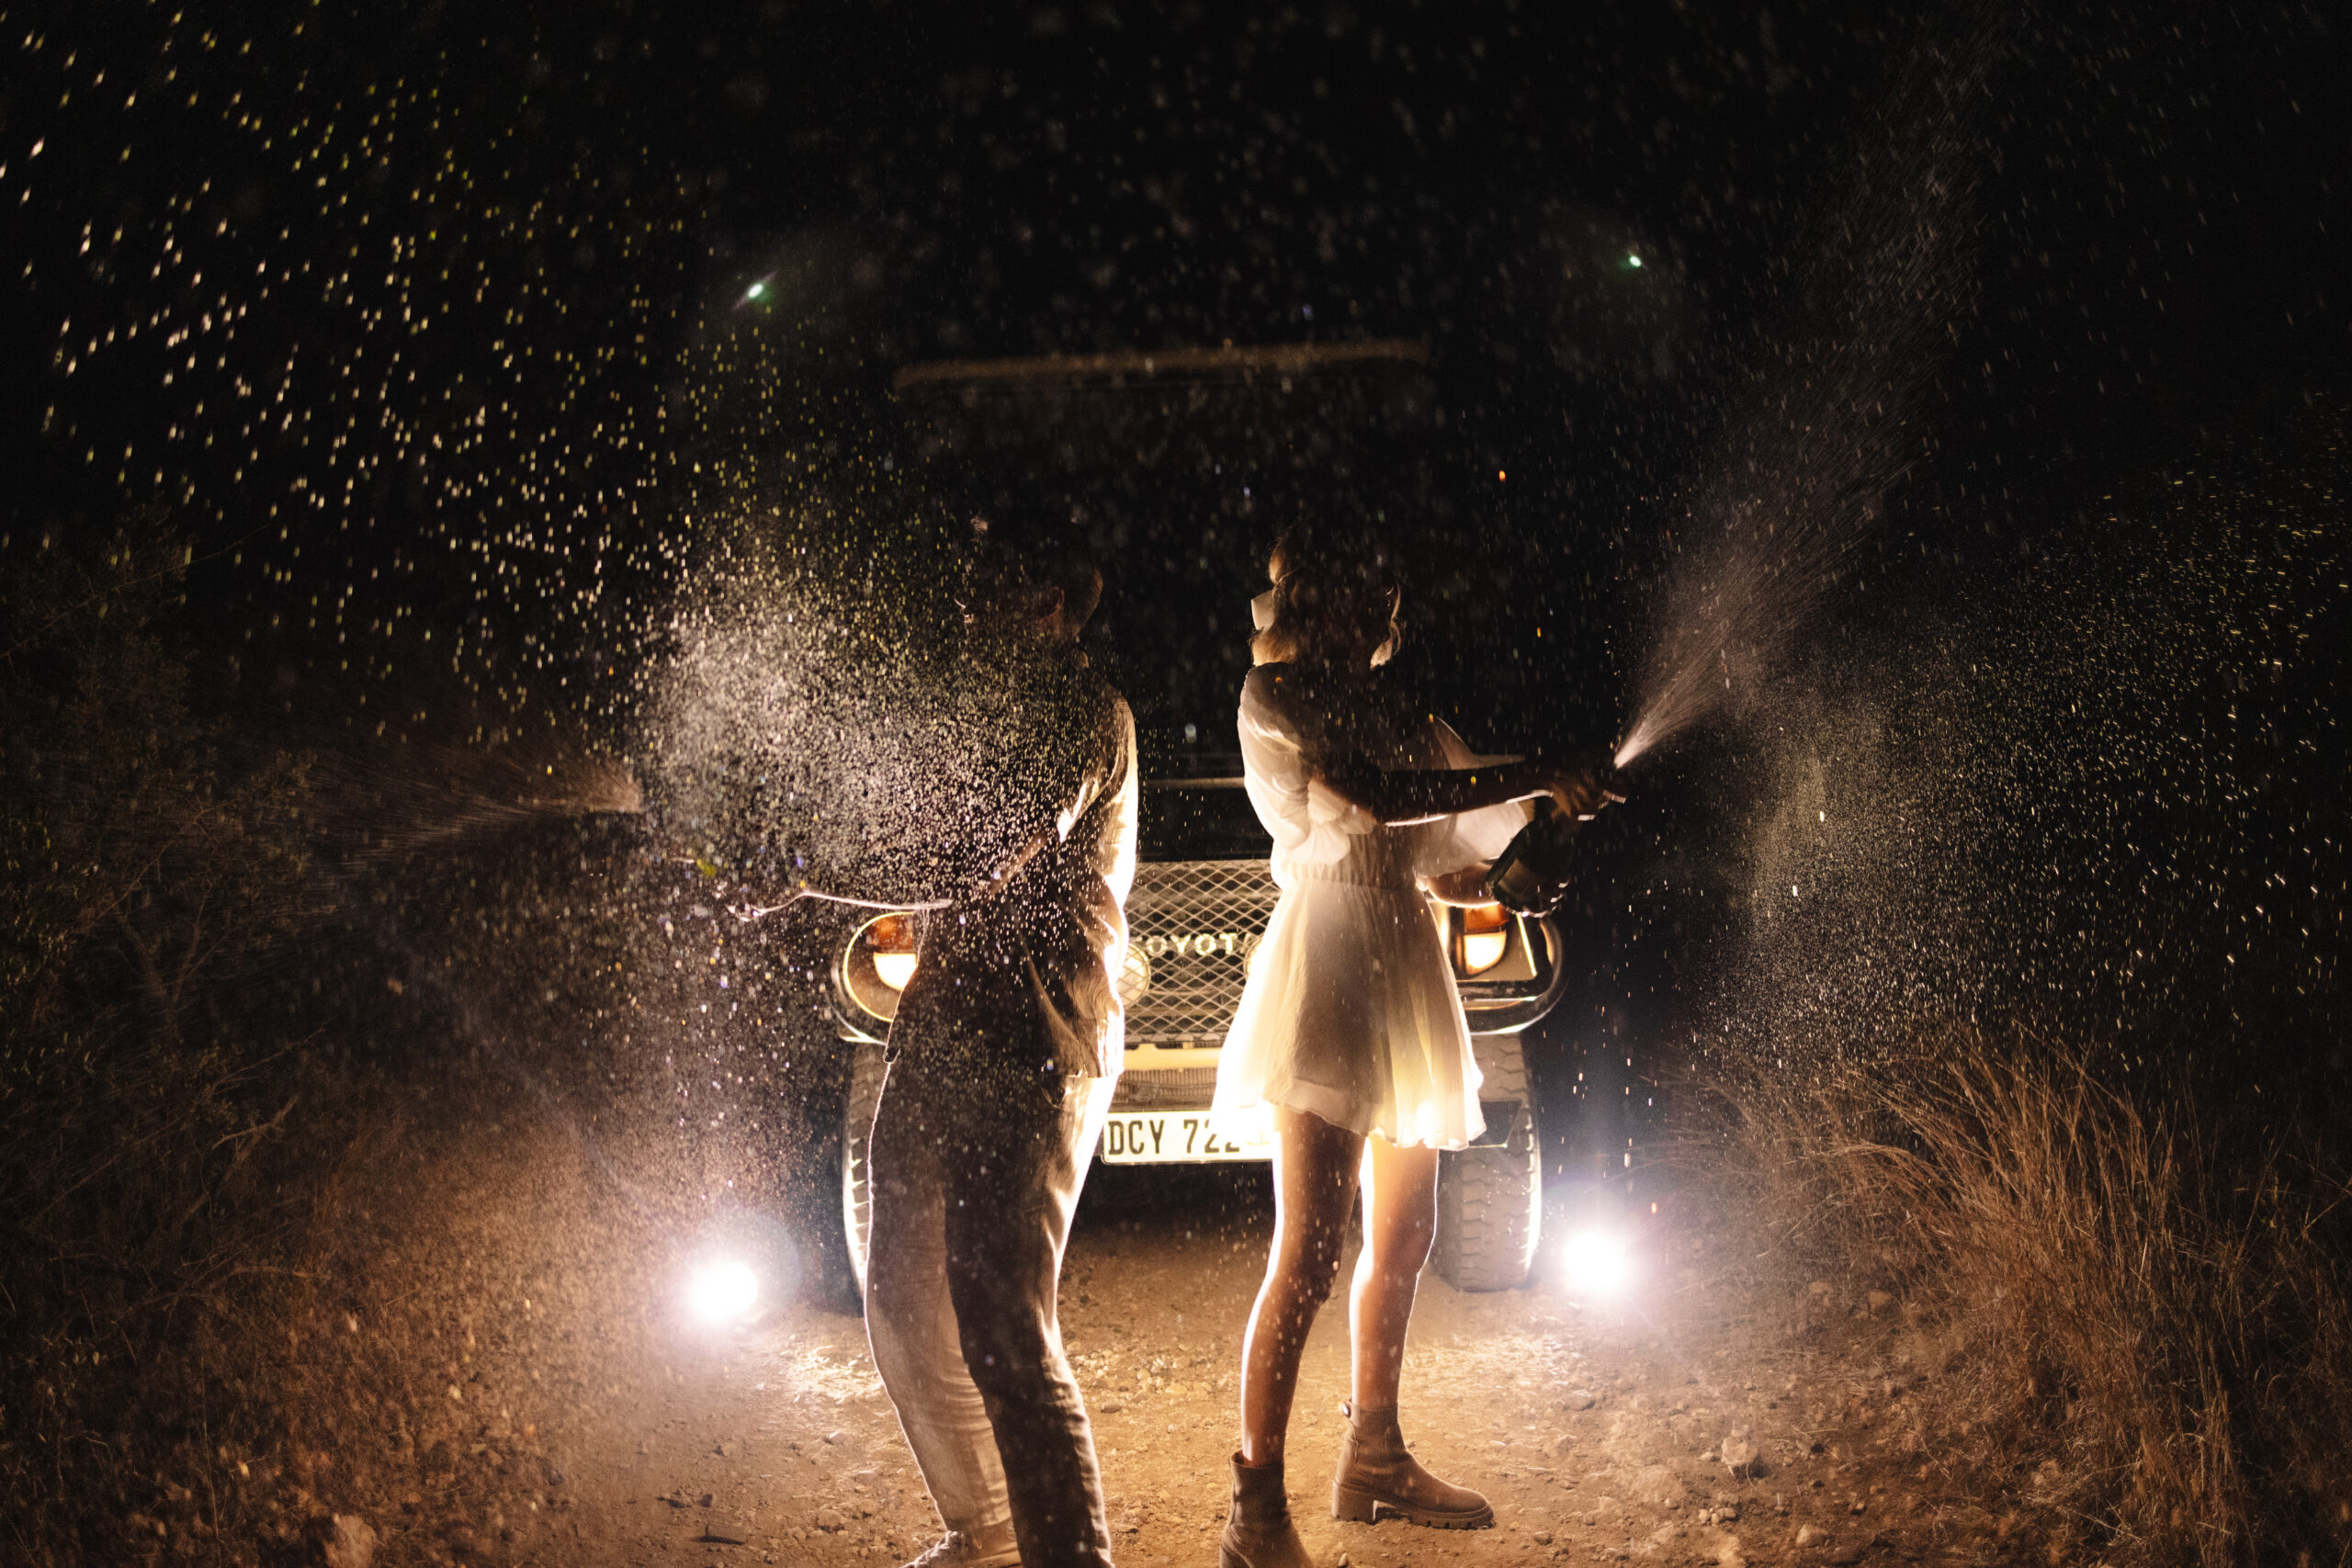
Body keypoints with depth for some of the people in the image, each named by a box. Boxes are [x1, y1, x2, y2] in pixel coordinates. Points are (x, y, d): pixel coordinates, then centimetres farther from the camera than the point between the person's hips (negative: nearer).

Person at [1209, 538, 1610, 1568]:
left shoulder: (1375, 695, 19)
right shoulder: (1276, 690, -5)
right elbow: (1368, 797, -18)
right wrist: (1532, 777, -16)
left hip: (1404, 960, 9)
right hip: (1328, 954, -9)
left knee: (1402, 1235, 14)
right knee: (1309, 1254, -13)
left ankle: (1374, 1460, 28)